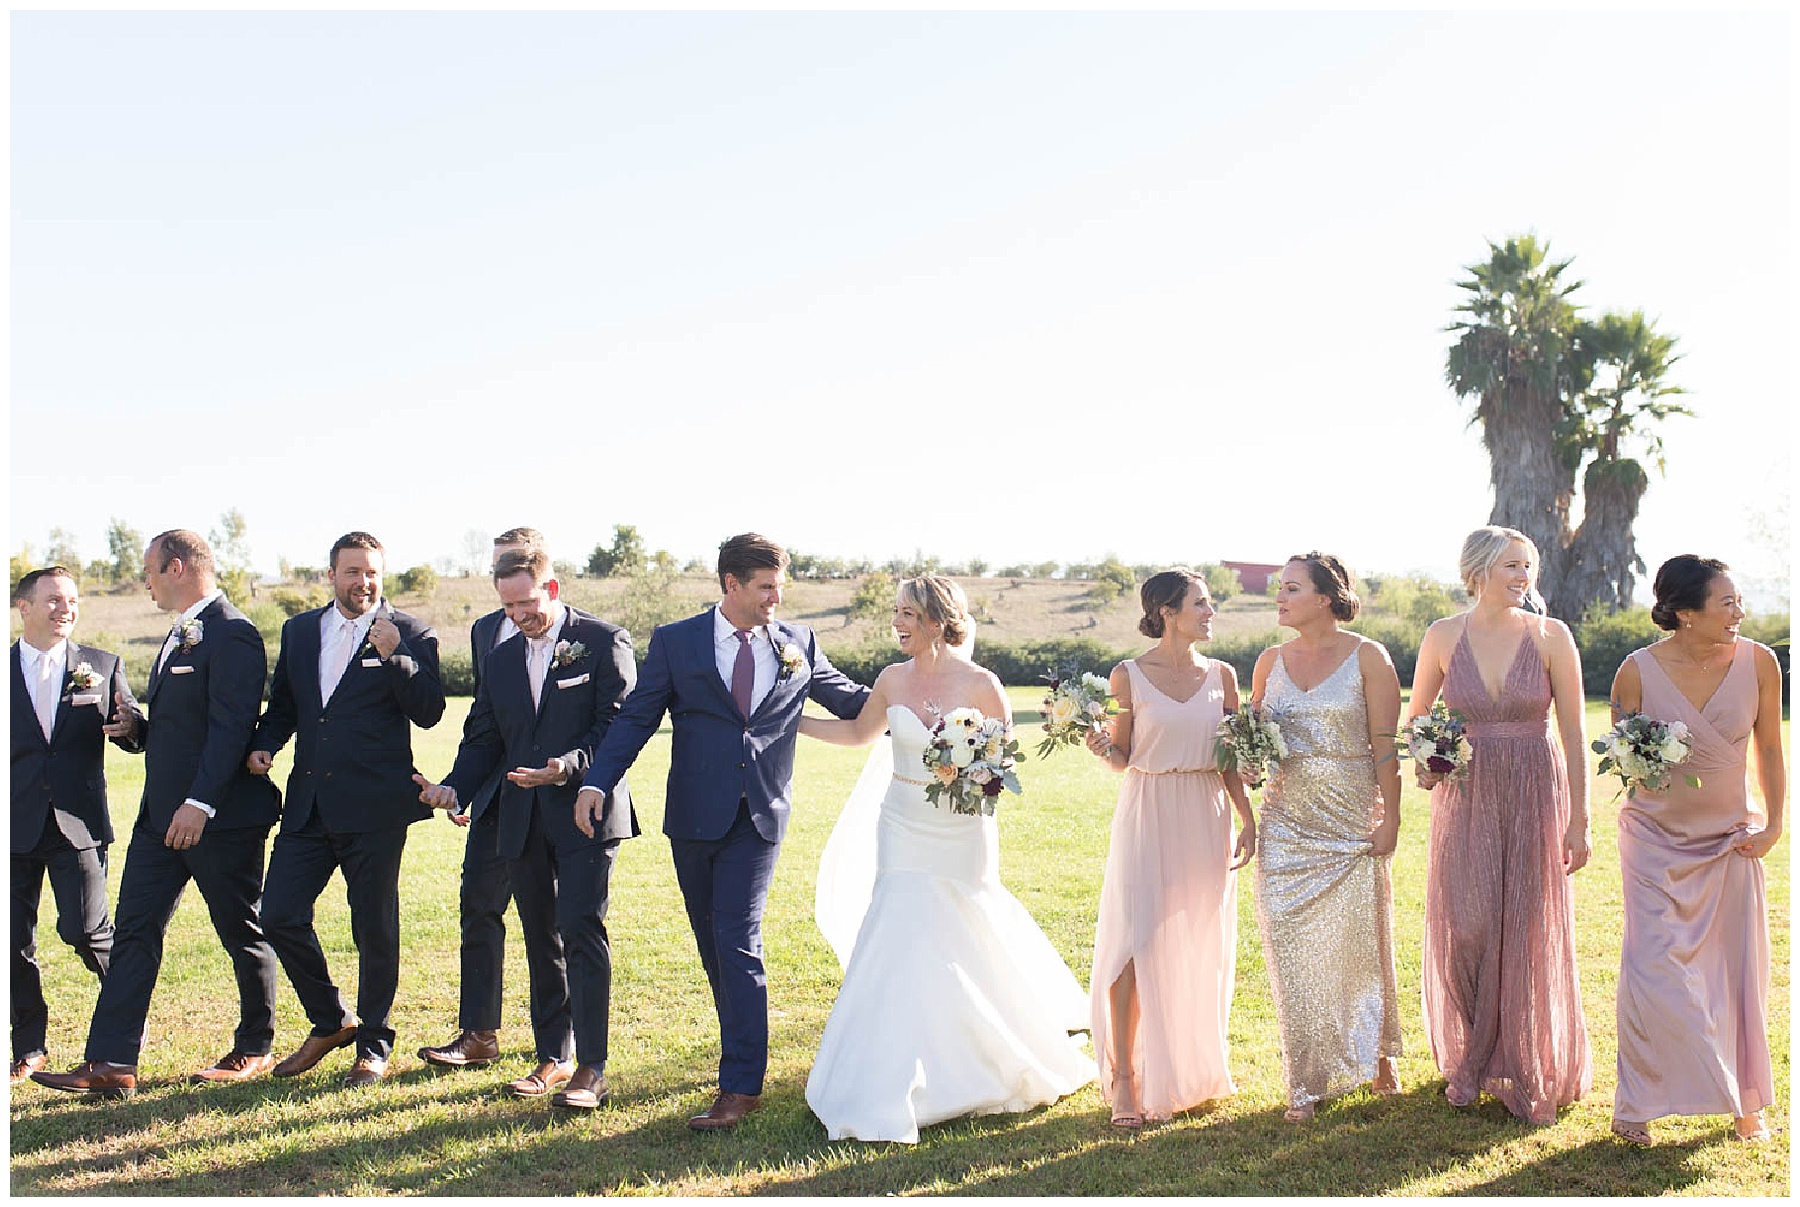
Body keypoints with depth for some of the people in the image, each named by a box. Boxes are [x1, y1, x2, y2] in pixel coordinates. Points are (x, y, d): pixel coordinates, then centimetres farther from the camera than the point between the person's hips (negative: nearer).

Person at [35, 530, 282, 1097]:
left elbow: (230, 728, -23)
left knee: (241, 934, 5)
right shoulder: (179, 633, 18)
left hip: (221, 817, -10)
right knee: (134, 929, 4)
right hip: (162, 815, 10)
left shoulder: (232, 635, -15)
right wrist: (137, 728, 6)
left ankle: (254, 1050, 20)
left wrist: (200, 803, -28)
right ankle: (111, 1064, 4)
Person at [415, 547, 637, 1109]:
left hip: (586, 811, -6)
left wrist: (569, 766, -26)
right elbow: (483, 740, 15)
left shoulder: (605, 642, -3)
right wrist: (453, 787, -3)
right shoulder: (502, 658, 16)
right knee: (541, 937, 11)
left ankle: (591, 1069, -11)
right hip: (523, 820, 6)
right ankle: (553, 1057, 21)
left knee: (581, 928, -14)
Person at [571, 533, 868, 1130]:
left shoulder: (799, 644, 6)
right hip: (695, 816, 1)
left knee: (738, 942, -9)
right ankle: (745, 1052, 27)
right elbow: (635, 719, -1)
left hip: (759, 816, -1)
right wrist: (596, 783, -13)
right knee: (713, 943, 10)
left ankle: (740, 1085, -7)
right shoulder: (674, 643, 1)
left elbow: (853, 701, 16)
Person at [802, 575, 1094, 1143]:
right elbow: (858, 733, 16)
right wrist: (786, 718, 12)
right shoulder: (893, 680, 0)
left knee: (969, 941, 7)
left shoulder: (980, 685, -10)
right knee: (905, 941, -3)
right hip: (905, 828, 2)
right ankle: (891, 1087, 7)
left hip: (962, 830, -2)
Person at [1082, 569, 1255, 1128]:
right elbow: (1123, 757, 2)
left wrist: (1248, 818, 4)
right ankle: (1124, 1078, -2)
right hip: (1148, 815, -3)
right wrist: (1103, 748, -19)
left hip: (1206, 818, 3)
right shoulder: (1129, 675, -2)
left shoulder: (1221, 675, 7)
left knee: (1201, 948, 8)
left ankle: (1197, 1069, 22)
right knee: (1136, 941, -9)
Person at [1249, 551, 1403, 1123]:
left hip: (1351, 820, -3)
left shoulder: (1367, 658, -4)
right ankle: (1308, 1080, 12)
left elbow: (1385, 746, -5)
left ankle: (1378, 1054, 27)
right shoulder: (1270, 661, 7)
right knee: (1292, 947, 2)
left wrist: (1390, 818, -9)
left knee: (1359, 942, 3)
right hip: (1287, 823, 3)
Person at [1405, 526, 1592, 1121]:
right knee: (1464, 932, 1)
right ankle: (1468, 1066, 22)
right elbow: (1414, 720, 12)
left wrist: (1578, 820, -4)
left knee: (1530, 935, 3)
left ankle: (1529, 1072, 19)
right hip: (1464, 798, 1)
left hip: (1535, 796, -1)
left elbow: (1574, 732, -2)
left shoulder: (1551, 636, -3)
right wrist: (1422, 766, -7)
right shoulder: (1443, 637, 0)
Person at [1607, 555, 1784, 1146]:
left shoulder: (1758, 663, -9)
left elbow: (1769, 750, 4)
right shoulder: (1638, 671, -15)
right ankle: (1639, 1105, 9)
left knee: (1738, 972, 8)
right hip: (1657, 839, -2)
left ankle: (1745, 1101, 26)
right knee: (1654, 972, -7)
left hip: (1730, 839, 2)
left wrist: (1775, 823, 0)